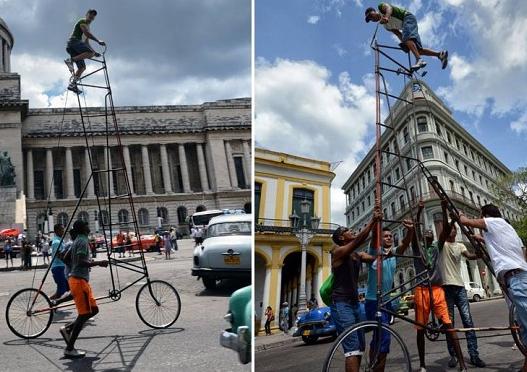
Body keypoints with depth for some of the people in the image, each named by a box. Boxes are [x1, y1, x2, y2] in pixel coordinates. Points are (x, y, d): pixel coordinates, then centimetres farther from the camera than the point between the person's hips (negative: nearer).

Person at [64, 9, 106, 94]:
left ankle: (73, 84, -8)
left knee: (82, 67, -1)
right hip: (74, 41, -9)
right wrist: (98, 41, -14)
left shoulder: (88, 27, 33)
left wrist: (94, 52, 24)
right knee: (90, 53, -29)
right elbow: (86, 33, -12)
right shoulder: (82, 22, 6)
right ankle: (70, 60, -29)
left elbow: (86, 43, 34)